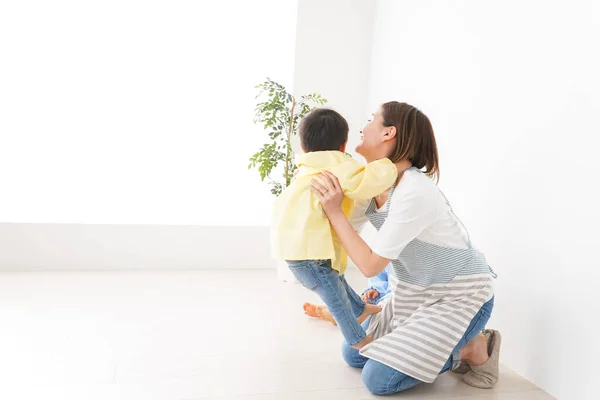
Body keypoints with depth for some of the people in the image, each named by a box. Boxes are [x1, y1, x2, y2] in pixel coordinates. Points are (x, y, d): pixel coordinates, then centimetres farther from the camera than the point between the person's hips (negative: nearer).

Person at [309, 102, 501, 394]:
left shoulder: (414, 192, -31)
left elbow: (370, 265, -27)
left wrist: (334, 211, -26)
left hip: (460, 295, -8)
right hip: (417, 293, 8)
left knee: (378, 379, -13)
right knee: (354, 354, 9)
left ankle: (473, 349, 5)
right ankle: (445, 342, 17)